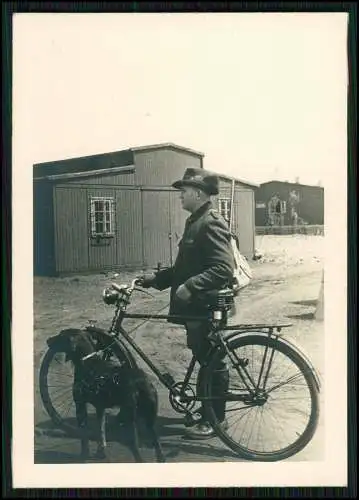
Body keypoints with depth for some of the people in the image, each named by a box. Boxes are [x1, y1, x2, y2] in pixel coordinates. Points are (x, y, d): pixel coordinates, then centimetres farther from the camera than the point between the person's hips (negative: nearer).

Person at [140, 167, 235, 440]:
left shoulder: (211, 223, -17)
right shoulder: (195, 222, 15)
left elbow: (223, 269, -26)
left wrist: (190, 286, -34)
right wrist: (156, 278, 13)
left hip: (206, 307, -10)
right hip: (194, 306, 10)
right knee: (205, 359, 17)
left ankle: (215, 419, 13)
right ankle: (209, 411, 29)